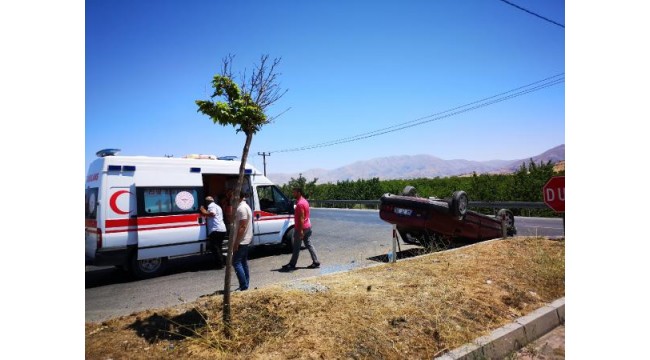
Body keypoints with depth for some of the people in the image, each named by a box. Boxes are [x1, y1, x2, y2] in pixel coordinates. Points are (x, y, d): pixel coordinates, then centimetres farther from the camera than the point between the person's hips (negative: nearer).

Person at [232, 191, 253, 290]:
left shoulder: (241, 208, -19)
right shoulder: (245, 206, 13)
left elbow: (242, 227, -24)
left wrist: (236, 242, -22)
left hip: (241, 241, -10)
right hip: (245, 240, 10)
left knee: (236, 263, -6)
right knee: (243, 262, 14)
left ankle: (244, 286, -5)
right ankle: (246, 285, 20)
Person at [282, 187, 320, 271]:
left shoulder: (300, 203, -19)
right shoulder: (304, 201, 13)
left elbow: (301, 217, -23)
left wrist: (301, 230, -24)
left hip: (301, 228, -10)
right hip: (307, 226, 10)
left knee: (296, 247, 1)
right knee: (308, 244, 12)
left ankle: (292, 265, 11)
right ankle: (316, 262, 12)